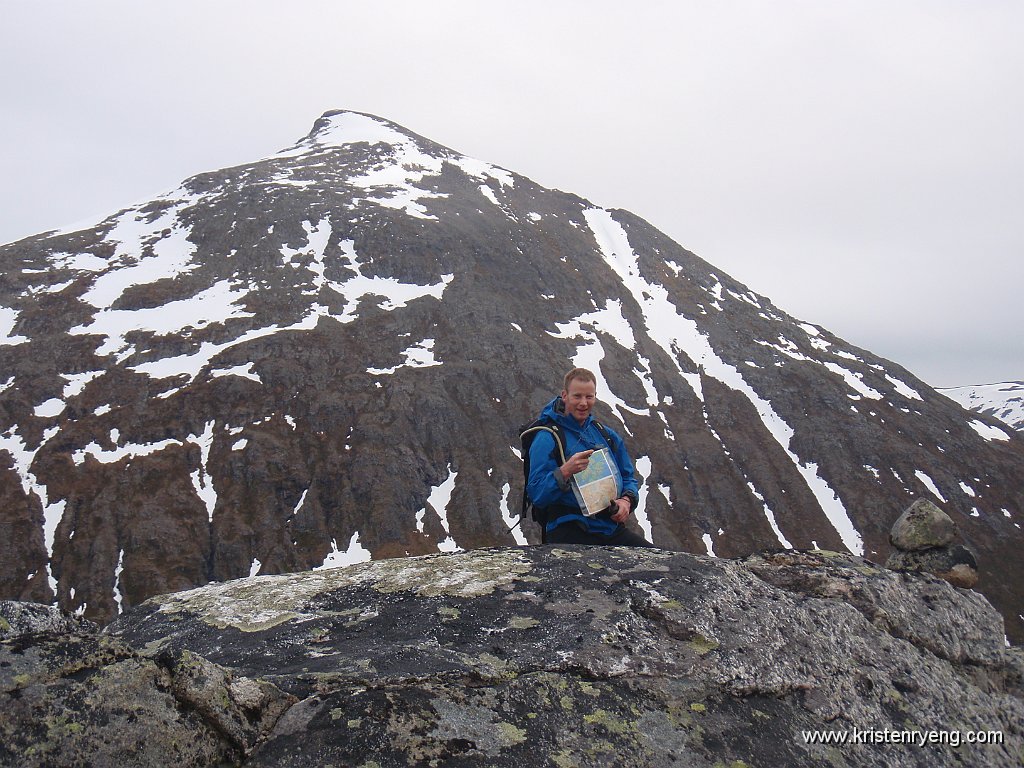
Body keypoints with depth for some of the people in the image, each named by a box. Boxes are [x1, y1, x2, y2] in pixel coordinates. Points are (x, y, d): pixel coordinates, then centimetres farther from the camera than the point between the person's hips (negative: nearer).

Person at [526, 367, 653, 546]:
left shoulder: (607, 435, 19)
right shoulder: (547, 438, -2)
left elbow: (629, 477, 22)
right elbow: (536, 495, -8)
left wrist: (627, 500, 0)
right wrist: (565, 471, -24)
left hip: (611, 525, 6)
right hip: (568, 530, -6)